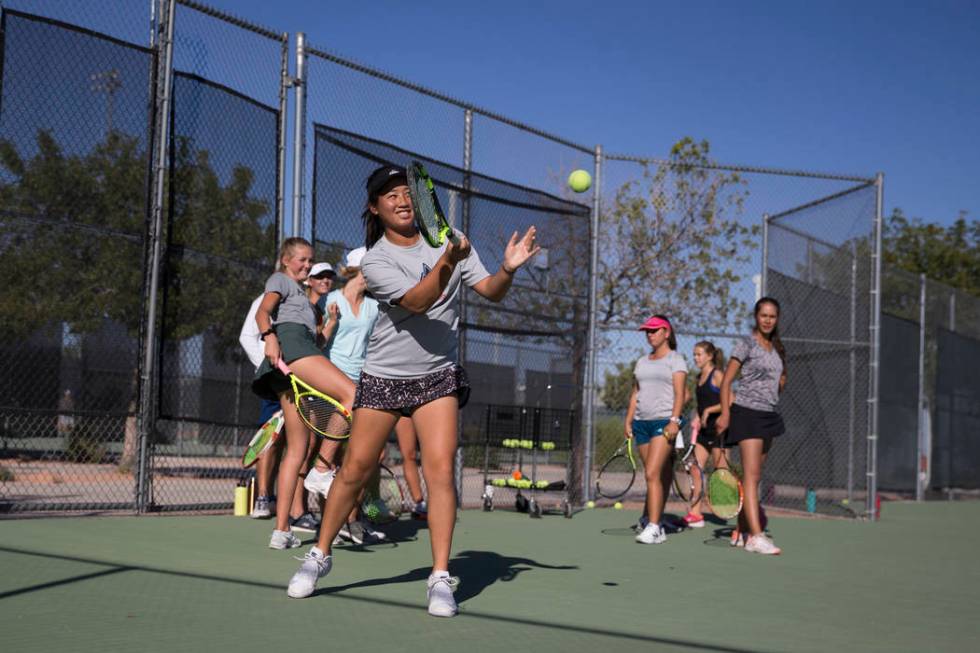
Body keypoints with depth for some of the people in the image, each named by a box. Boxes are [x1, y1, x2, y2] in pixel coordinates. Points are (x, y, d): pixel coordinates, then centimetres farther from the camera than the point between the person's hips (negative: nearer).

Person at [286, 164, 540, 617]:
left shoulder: (447, 241, 1)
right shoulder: (374, 260, -10)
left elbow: (491, 292, 1)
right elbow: (417, 302, -24)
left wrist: (508, 269, -21)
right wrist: (447, 262, -40)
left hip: (437, 377, 2)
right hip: (383, 377, -1)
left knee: (440, 468, -13)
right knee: (355, 469, 4)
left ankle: (440, 577, -7)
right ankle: (320, 555, 24)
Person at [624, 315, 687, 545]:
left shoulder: (675, 360, 1)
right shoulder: (642, 362, 20)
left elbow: (679, 394, -7)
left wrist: (674, 421, -18)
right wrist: (628, 420, 13)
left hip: (664, 422, -6)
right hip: (642, 422, 6)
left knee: (653, 474, -16)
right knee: (656, 476, 7)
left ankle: (653, 527, -18)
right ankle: (655, 522, 12)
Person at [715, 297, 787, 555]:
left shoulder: (777, 349, 16)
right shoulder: (746, 344, -5)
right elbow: (726, 381, -7)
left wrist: (780, 383, 4)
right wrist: (725, 414, -17)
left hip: (768, 415, 8)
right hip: (747, 413, -8)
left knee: (754, 477, 9)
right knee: (751, 475, -15)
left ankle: (741, 531, 17)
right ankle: (757, 537, -22)